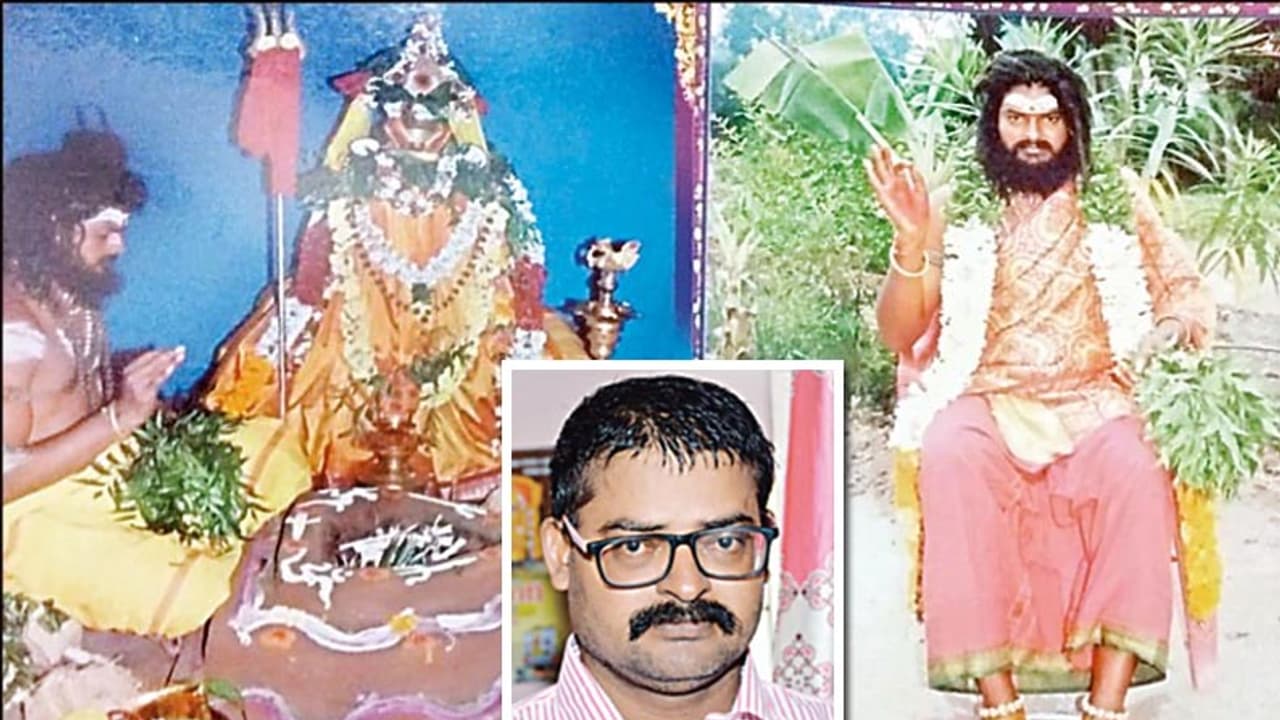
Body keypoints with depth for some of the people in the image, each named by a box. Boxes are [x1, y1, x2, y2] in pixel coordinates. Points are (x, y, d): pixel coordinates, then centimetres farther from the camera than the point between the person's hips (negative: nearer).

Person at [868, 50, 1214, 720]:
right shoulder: (962, 226, 13)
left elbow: (1189, 304, 14)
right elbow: (898, 333, 4)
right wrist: (913, 242, -14)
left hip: (1090, 403, 1)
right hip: (987, 403, -1)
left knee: (1137, 475, -33)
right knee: (954, 460, -36)